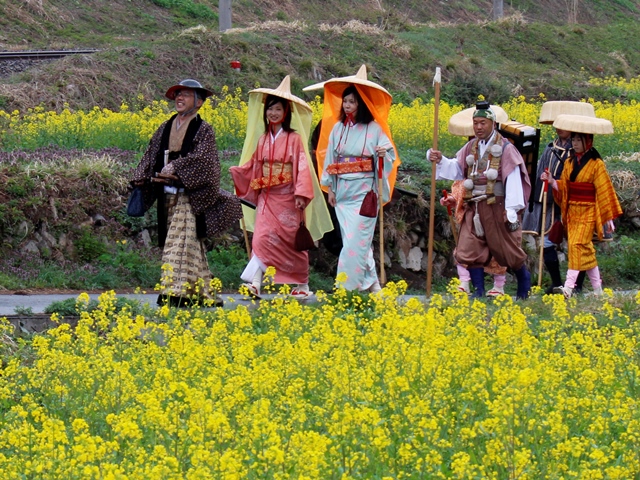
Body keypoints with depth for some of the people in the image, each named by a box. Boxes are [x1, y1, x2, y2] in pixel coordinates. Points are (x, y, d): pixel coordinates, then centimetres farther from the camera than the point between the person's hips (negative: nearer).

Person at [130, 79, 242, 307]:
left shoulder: (203, 130, -2)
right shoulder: (166, 128, 14)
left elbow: (201, 158, -15)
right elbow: (151, 155, 12)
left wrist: (175, 168, -22)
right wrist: (145, 177, -5)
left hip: (190, 195, -6)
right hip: (168, 194, 6)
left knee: (180, 240, -14)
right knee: (191, 245, 9)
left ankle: (176, 292, -20)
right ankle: (199, 291, 12)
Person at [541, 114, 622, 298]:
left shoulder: (596, 164, -7)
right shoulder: (569, 162, 10)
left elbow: (604, 192, -6)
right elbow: (564, 188, 9)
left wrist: (608, 217, -6)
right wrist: (552, 182, -11)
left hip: (588, 211, -6)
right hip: (572, 211, 6)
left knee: (577, 244, -16)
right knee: (586, 249, 9)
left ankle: (569, 287, -23)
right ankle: (597, 288, 17)